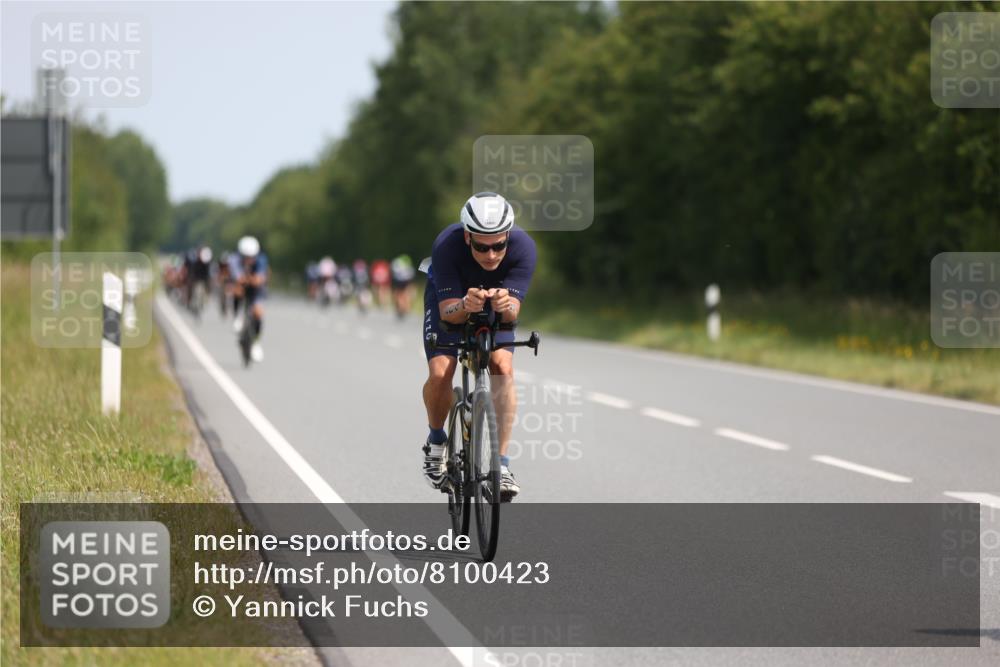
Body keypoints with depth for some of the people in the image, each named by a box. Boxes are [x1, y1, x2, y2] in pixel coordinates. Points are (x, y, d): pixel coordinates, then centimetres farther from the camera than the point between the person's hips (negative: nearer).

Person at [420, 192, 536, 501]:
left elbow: (513, 311, -36)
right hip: (449, 301, -1)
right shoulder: (446, 245, -37)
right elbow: (447, 310, -37)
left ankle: (501, 463, -16)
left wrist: (506, 304, -60)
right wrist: (465, 306, -59)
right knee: (440, 373, -20)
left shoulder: (523, 247, -34)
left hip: (496, 305, 1)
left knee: (503, 368, -22)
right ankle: (436, 440, 10)